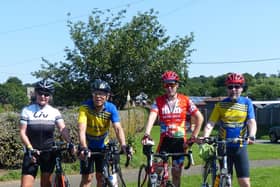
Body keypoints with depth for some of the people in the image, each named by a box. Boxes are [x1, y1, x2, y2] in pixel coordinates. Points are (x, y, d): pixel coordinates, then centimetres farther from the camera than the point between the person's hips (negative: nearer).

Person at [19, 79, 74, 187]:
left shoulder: (54, 112, 2)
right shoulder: (27, 110, -2)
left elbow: (62, 129, -10)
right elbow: (22, 132, -6)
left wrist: (70, 142, -28)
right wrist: (30, 148, -20)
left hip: (49, 153, 2)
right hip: (32, 152, -1)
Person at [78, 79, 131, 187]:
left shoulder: (111, 108, -19)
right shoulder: (85, 107, -26)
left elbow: (118, 128, -28)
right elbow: (82, 129, -36)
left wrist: (123, 145, -45)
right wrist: (83, 147, -51)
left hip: (103, 146, 2)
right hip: (88, 146, -2)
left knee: (101, 177, 4)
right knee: (87, 178, -5)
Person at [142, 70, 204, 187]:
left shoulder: (185, 100, -2)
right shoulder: (159, 101, -2)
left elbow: (199, 118, -1)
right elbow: (152, 117, -16)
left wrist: (194, 136, -7)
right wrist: (146, 134, -32)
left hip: (180, 141, 0)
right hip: (165, 140, 0)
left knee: (176, 173, 8)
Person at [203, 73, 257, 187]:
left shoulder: (247, 103, 3)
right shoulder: (221, 105, 3)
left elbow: (251, 122, -7)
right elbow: (210, 124, -5)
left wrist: (251, 136, -27)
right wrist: (205, 137, -24)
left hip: (240, 147, -1)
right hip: (223, 147, 1)